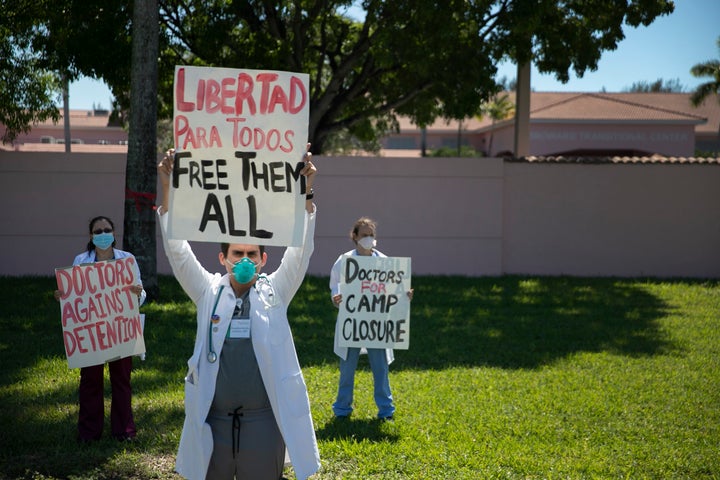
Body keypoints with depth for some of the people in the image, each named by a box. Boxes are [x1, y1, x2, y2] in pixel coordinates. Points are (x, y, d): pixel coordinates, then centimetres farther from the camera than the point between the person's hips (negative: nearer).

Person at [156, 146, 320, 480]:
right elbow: (178, 251, -4)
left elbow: (300, 250, -7)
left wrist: (304, 194, -20)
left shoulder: (275, 291, 4)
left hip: (263, 422, 0)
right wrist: (168, 190, -16)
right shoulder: (209, 291, 5)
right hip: (212, 421, 1)